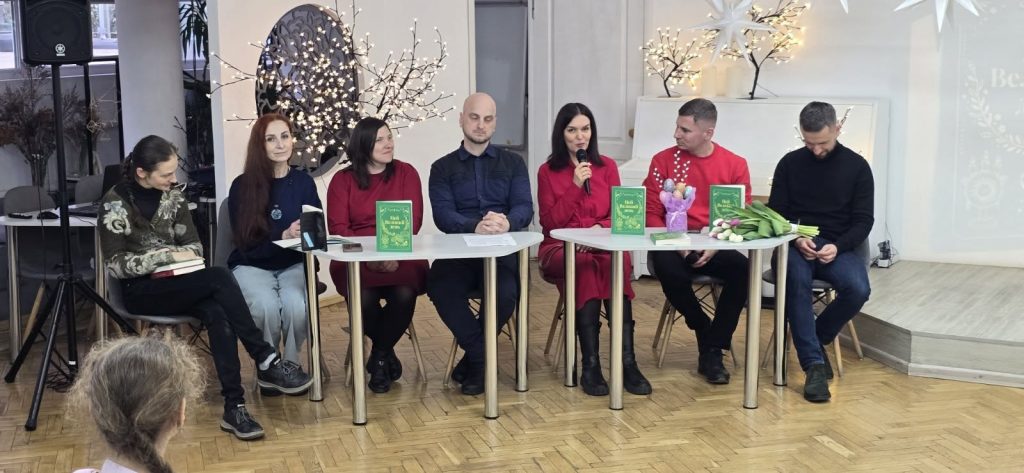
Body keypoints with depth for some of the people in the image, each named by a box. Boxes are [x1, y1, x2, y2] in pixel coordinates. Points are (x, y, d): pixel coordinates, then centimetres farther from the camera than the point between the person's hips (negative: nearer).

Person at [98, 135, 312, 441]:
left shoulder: (172, 195, 6)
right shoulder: (116, 203, -9)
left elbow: (194, 246, 10)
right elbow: (116, 264, -13)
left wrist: (180, 257, -11)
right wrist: (167, 255, -19)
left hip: (177, 284, 5)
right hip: (141, 291, -5)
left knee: (217, 315, -31)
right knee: (219, 278, -31)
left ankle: (234, 407, -34)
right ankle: (267, 363, -27)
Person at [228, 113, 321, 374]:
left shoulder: (304, 182, 3)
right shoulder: (242, 186, -4)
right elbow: (246, 242, -8)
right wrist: (283, 236, -24)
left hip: (294, 264, 2)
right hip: (252, 265, -1)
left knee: (296, 304, -31)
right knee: (267, 306, -32)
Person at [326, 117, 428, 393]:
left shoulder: (406, 173, 9)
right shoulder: (343, 180, 8)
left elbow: (412, 221, -1)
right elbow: (338, 227, -2)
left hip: (400, 257, 1)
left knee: (404, 294, -31)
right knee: (364, 297, -32)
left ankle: (379, 356, -3)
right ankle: (386, 352, 1)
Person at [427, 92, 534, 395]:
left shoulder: (513, 163, 15)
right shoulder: (443, 167, 12)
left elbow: (525, 208, 0)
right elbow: (443, 215, -4)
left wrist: (506, 222, -26)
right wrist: (475, 227, -27)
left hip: (504, 250, 0)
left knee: (506, 293, -32)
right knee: (440, 289, -32)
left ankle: (474, 358, -5)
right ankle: (482, 356, -12)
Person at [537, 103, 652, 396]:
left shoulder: (607, 166, 13)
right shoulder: (548, 172, 7)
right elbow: (550, 222, -2)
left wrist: (598, 229, -14)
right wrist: (575, 186, -10)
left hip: (603, 245, 2)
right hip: (560, 249, -1)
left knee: (616, 263, -35)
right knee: (585, 265, -37)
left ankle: (627, 361, -40)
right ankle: (590, 364, -39)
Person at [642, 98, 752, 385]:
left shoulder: (735, 165, 4)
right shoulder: (663, 161, 2)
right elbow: (651, 213, 3)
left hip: (716, 246, 1)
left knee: (742, 269, -31)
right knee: (669, 270, -35)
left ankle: (712, 351, -15)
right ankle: (707, 333, -5)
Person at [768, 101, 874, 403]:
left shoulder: (857, 166, 5)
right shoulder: (790, 164, 7)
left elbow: (863, 221, 4)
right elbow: (775, 214, 7)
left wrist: (838, 246, -16)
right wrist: (797, 239, -15)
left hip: (838, 248, 1)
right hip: (796, 246, 0)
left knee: (858, 289, -30)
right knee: (796, 280, -35)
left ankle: (815, 339, -2)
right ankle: (814, 364, -32)